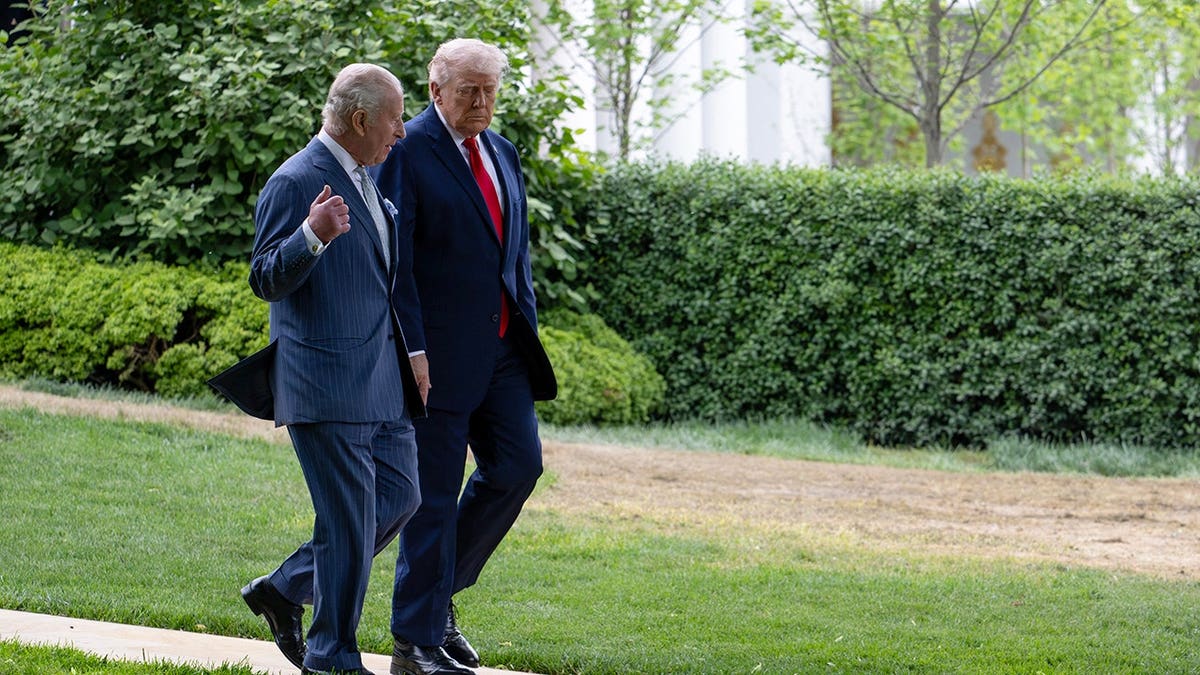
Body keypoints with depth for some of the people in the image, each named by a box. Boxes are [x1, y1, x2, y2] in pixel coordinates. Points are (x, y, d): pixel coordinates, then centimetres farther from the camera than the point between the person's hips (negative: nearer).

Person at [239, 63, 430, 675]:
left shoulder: (368, 182, 17)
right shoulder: (296, 182, -12)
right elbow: (266, 279, -17)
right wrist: (313, 235, -32)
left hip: (381, 382, 9)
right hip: (326, 384, -9)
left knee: (400, 497, 11)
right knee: (348, 520, -5)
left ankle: (284, 592, 22)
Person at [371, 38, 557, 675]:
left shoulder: (501, 153, 15)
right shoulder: (406, 153, -9)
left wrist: (527, 329, 15)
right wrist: (409, 352, -18)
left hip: (501, 346, 7)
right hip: (440, 349, -7)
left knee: (517, 465, 1)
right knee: (435, 492, -3)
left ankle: (437, 589, 19)